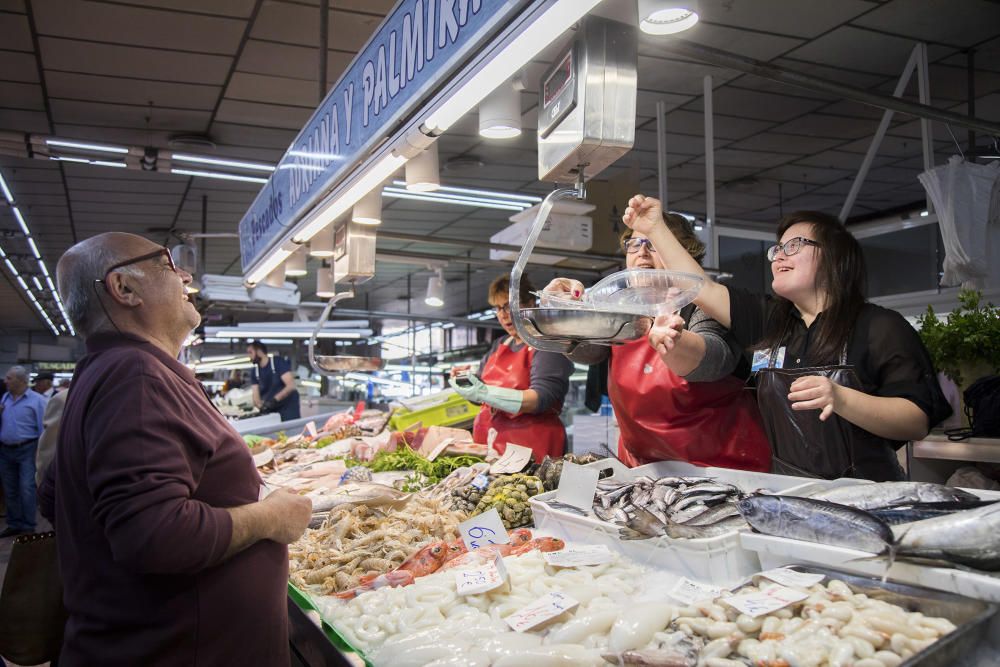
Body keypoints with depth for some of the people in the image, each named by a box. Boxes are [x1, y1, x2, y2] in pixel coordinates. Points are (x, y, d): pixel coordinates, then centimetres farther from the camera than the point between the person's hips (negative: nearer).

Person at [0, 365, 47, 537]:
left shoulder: (37, 400, -8)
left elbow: (43, 427, -10)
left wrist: (41, 451, -16)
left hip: (27, 450, -6)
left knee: (26, 489, -6)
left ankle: (28, 527, 2)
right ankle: (14, 524, 24)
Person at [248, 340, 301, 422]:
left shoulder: (278, 362, -7)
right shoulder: (254, 372, 9)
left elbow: (291, 386, -17)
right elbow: (256, 396, 3)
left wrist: (275, 399, -27)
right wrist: (260, 405, -19)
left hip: (288, 407, -4)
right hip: (270, 410, 5)